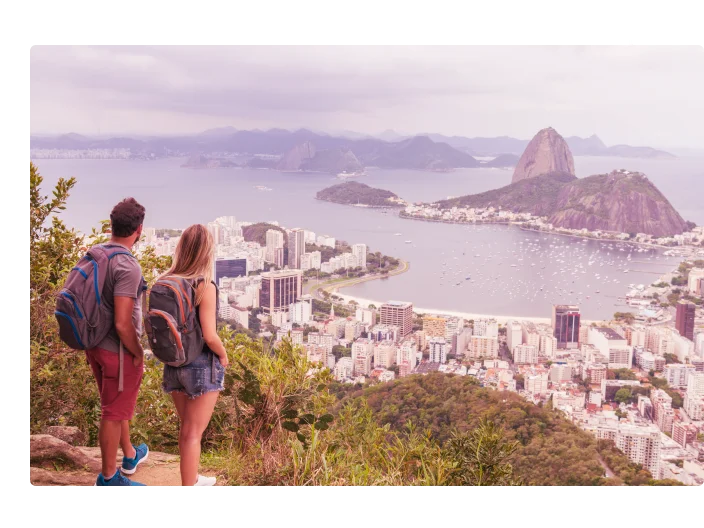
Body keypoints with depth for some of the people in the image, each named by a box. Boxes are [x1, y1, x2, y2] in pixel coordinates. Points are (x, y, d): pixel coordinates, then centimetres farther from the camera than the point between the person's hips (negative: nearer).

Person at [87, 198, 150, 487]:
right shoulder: (127, 266, -26)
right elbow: (122, 324, -28)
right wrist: (138, 353, -12)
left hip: (95, 345, 8)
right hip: (118, 351, -8)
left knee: (116, 406, 25)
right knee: (114, 413, 8)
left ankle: (130, 455, 45)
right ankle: (108, 477, 23)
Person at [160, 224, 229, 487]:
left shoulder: (166, 283, -2)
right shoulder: (205, 287, -19)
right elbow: (210, 336, -22)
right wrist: (224, 356, -4)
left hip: (173, 364, 6)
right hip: (202, 365, -6)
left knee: (187, 428, 23)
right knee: (193, 433, 5)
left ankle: (192, 479, 39)